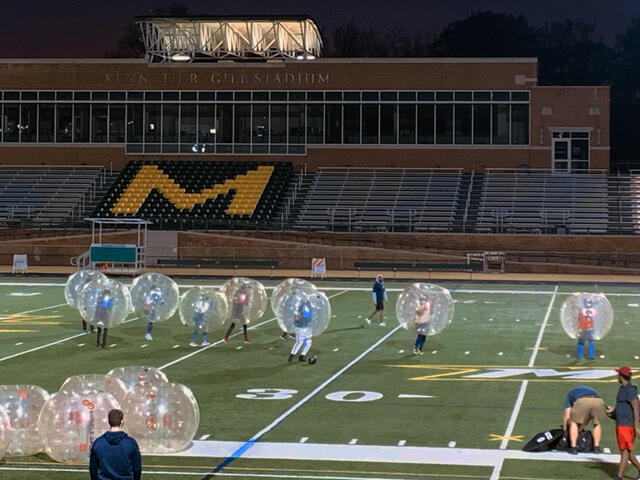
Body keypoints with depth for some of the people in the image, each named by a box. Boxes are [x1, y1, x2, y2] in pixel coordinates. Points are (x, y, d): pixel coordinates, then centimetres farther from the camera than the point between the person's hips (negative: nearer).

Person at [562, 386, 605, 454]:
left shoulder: (569, 395, 36)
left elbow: (567, 416, 28)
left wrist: (564, 430, 41)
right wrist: (580, 428, 53)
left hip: (583, 402, -3)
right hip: (598, 401, 3)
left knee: (574, 423, 20)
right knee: (596, 423, 30)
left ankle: (573, 448, 13)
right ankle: (596, 447, 26)